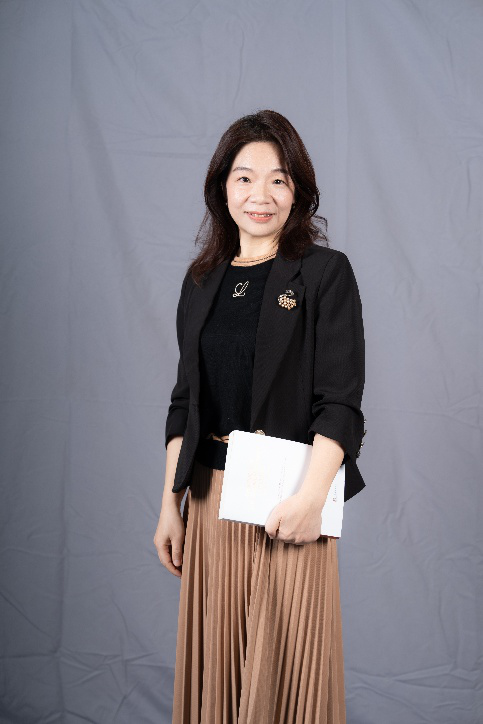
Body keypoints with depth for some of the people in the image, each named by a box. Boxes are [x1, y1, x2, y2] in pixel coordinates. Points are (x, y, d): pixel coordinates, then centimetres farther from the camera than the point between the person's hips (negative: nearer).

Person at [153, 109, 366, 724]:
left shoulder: (325, 274, -4)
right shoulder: (202, 280, 11)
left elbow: (340, 402, -10)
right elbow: (184, 403, 13)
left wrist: (310, 497, -22)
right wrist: (170, 505, 8)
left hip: (288, 496, -4)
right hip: (211, 496, 5)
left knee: (284, 663, 4)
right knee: (215, 662, 12)